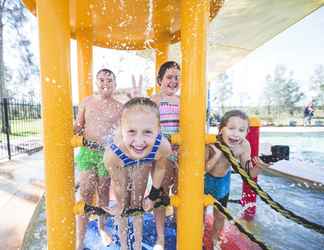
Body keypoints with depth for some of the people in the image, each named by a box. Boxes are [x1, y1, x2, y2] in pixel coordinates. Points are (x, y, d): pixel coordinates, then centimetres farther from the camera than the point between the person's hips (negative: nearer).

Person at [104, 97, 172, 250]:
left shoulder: (163, 146, -42)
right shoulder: (111, 153, -44)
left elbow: (159, 169, -17)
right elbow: (118, 183, -22)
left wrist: (153, 197, -2)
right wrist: (122, 204, -4)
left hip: (143, 163, 1)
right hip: (121, 164, -1)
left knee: (138, 203, 18)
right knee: (122, 205, 16)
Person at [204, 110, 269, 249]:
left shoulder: (244, 146, -24)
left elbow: (247, 173, -11)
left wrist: (258, 167, -33)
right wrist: (217, 155, -44)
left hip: (223, 181, 3)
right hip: (205, 179, -3)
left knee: (220, 216, 21)